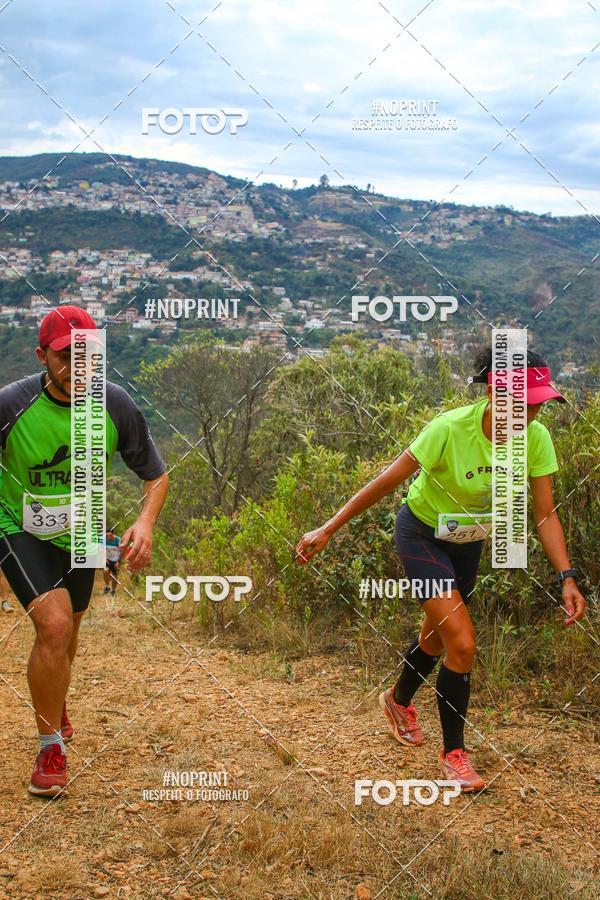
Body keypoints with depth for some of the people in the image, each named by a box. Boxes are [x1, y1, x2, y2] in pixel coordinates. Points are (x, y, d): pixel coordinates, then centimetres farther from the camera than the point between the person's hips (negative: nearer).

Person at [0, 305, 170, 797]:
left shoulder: (116, 405, -17)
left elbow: (157, 474, -6)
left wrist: (146, 523, -24)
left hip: (80, 533, 4)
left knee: (66, 632, 20)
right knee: (54, 626, -23)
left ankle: (55, 706, 53)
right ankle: (51, 744, -1)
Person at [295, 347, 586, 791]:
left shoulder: (537, 439, -19)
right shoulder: (450, 429, -33)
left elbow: (546, 515, -13)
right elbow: (386, 482, -27)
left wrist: (567, 578, -24)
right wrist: (327, 530, -25)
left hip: (468, 541, 6)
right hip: (422, 534, -6)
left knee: (438, 635, 22)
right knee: (462, 644, -14)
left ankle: (399, 700, 52)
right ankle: (454, 753, 7)